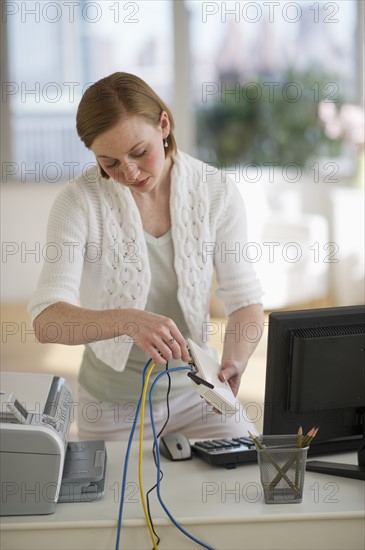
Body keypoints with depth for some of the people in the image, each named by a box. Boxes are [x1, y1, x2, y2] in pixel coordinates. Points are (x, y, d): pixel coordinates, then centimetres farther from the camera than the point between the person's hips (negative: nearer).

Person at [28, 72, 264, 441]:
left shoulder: (216, 192, -10)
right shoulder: (79, 201, -17)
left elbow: (244, 299, -7)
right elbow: (46, 321, -26)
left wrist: (234, 362, -28)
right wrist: (128, 321, -44)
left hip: (195, 392, 2)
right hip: (113, 403, -2)